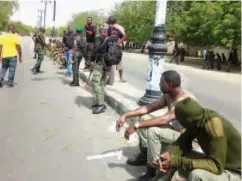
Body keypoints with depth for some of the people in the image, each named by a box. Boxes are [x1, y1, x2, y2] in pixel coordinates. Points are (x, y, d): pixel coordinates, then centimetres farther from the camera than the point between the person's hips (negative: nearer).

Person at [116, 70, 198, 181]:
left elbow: (164, 120, -38)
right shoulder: (167, 96, -1)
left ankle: (152, 170, -14)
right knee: (143, 119, 5)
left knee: (152, 131, -30)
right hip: (174, 128, 9)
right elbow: (148, 108, 2)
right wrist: (126, 116, -7)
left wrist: (136, 126, -36)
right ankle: (144, 156, 13)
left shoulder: (185, 99, -29)